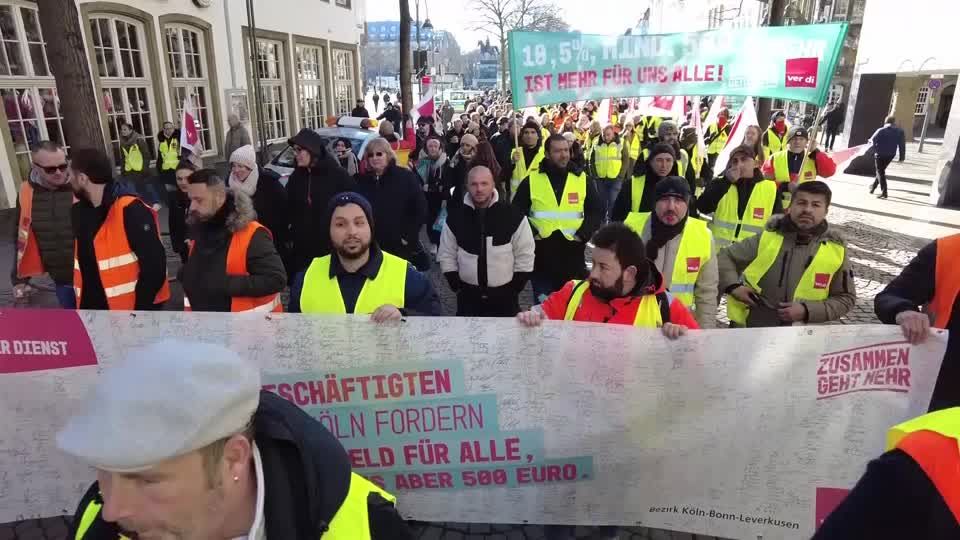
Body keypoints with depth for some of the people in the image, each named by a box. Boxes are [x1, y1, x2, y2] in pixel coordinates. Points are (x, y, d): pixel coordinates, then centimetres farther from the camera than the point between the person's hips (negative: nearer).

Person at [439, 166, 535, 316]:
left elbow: (525, 256, -3)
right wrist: (457, 286, 1)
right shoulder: (455, 218, -3)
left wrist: (514, 289, -4)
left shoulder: (513, 216, -9)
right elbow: (446, 256, 6)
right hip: (468, 296, 2)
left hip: (504, 296, -1)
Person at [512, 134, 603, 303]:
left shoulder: (582, 179, 3)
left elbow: (597, 210, 6)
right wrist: (532, 233, -10)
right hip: (541, 255, -1)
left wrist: (583, 234, -7)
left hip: (573, 255, 1)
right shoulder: (531, 180, 0)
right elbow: (517, 211, 2)